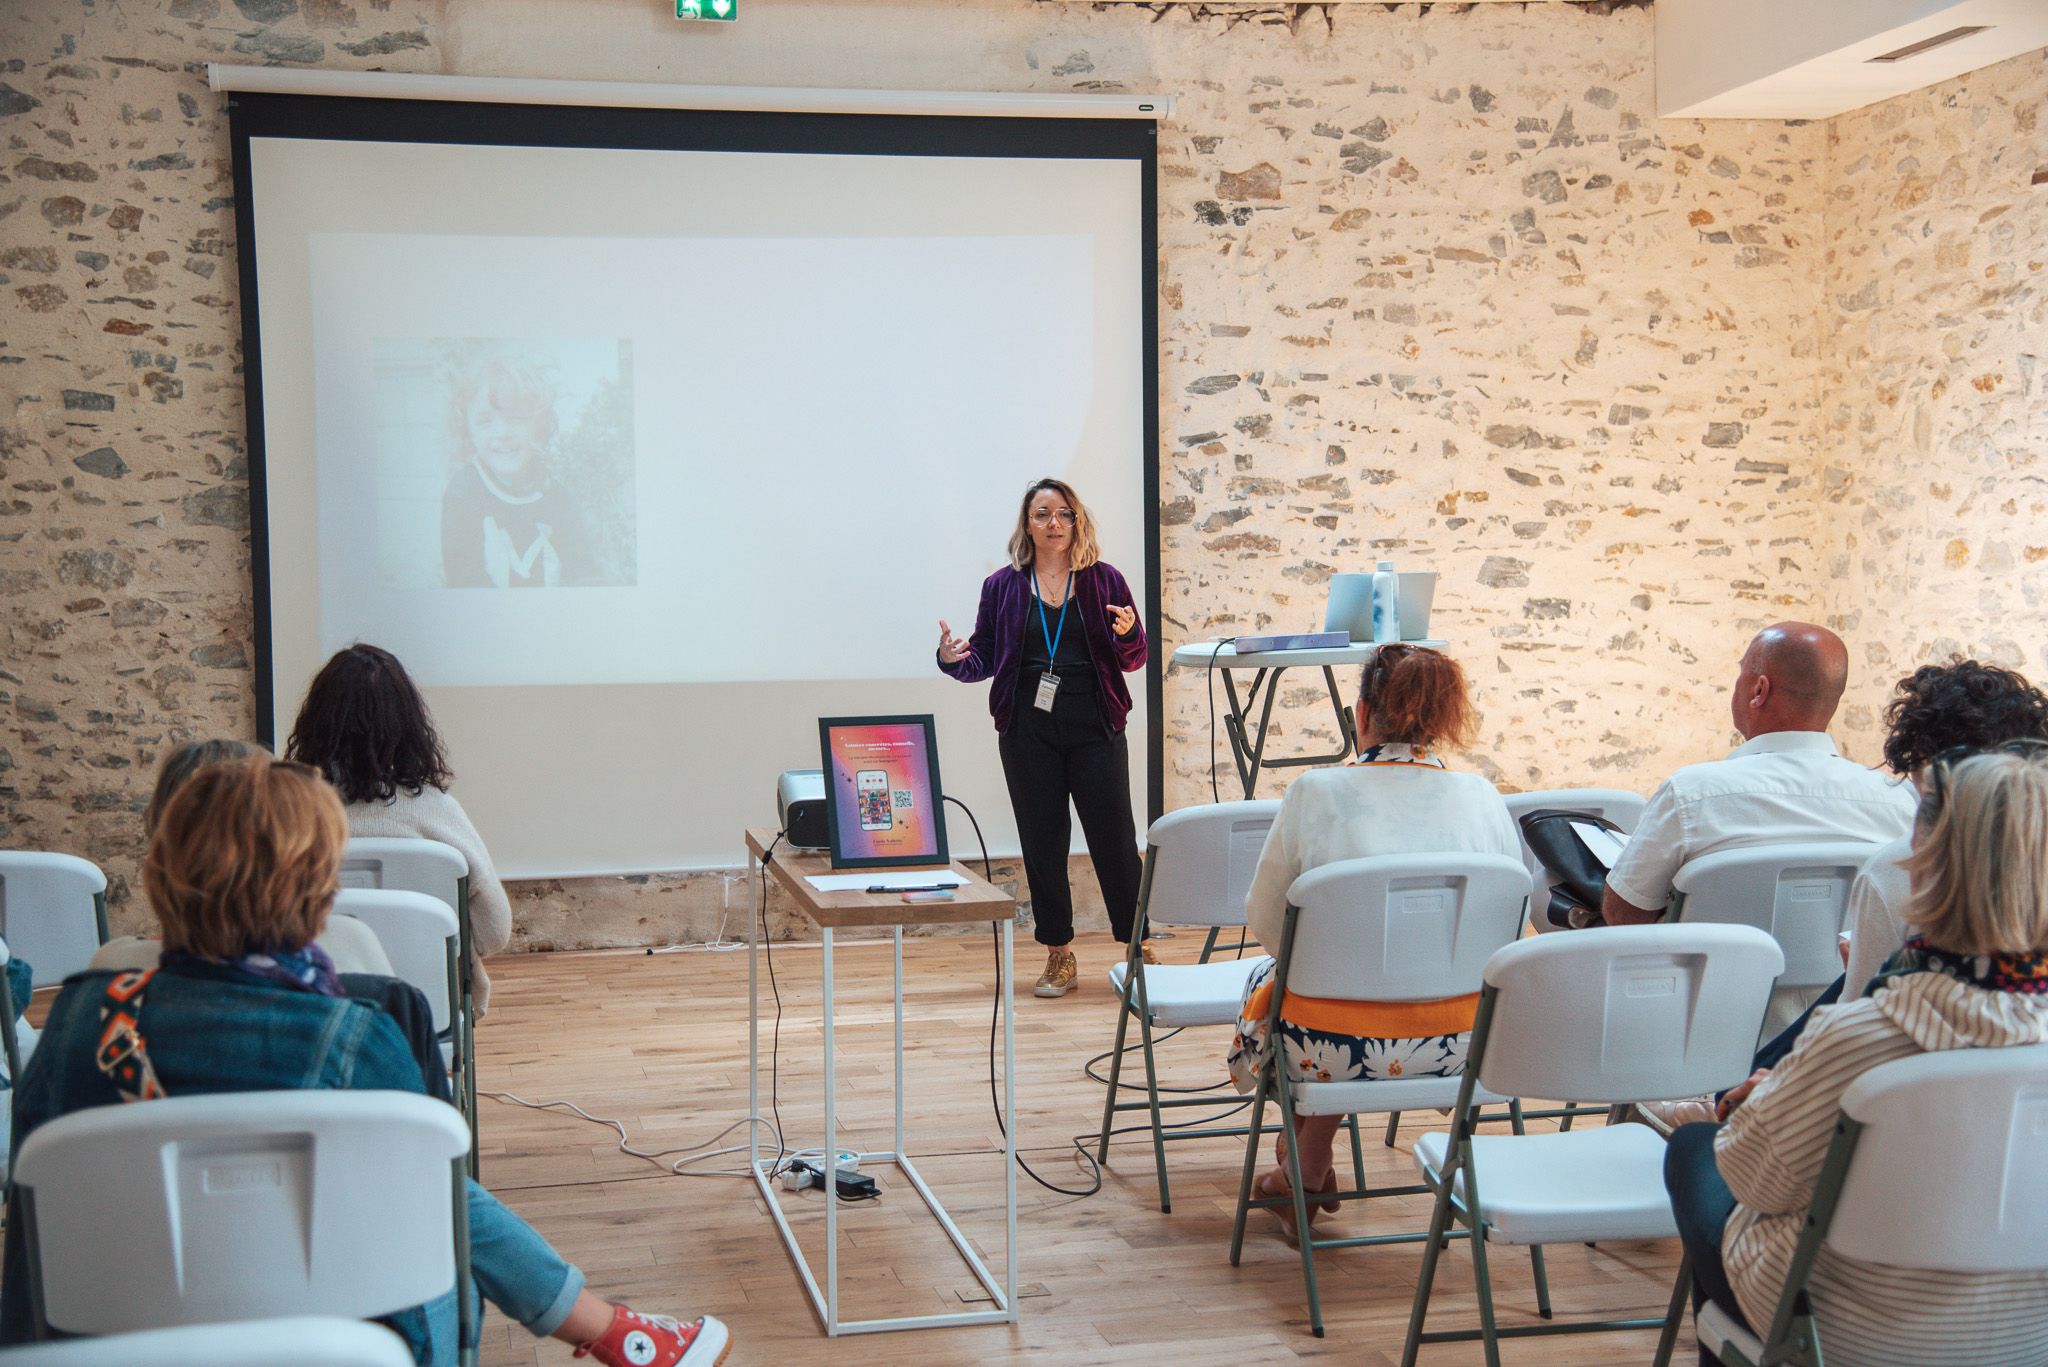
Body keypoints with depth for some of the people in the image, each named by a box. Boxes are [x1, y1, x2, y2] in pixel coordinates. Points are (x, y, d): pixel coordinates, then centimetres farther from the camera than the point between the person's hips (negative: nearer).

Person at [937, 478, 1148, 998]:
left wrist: (1128, 633, -15)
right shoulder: (1003, 586, 8)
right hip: (1029, 731, 1)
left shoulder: (1104, 580, 6)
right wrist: (953, 658, -10)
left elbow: (1133, 661, 6)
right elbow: (984, 657, 11)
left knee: (1114, 837, -3)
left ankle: (1138, 948, 9)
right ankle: (1059, 955, 16)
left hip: (1095, 728, -1)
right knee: (1043, 840, 5)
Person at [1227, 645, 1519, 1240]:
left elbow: (1263, 918, -1)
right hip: (1455, 1044, 3)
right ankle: (1307, 1171, 47)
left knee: (1267, 981, 31)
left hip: (1340, 1049, -3)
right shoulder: (1483, 798, -3)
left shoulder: (1315, 793, -10)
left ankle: (1304, 1178, 45)